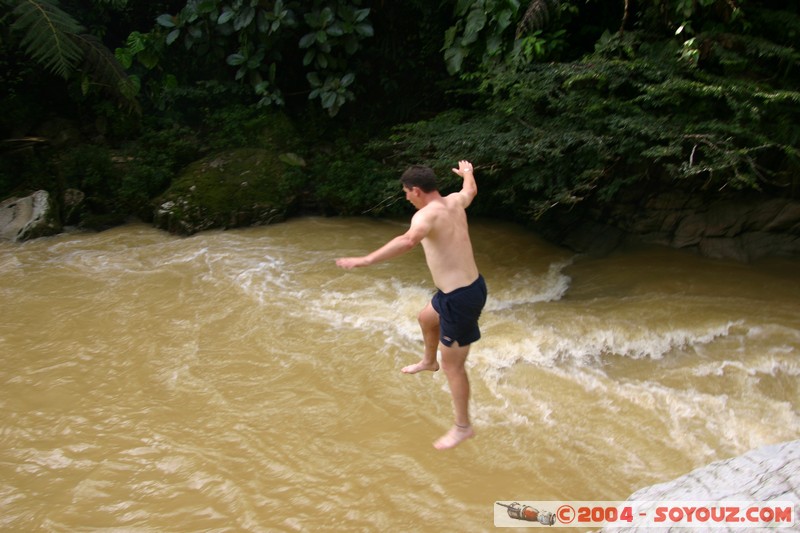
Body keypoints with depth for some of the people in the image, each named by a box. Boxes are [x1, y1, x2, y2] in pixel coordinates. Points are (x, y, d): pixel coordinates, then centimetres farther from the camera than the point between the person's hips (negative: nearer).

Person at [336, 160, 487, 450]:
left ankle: (462, 427, 19)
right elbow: (470, 190, 30)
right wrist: (468, 172, 53)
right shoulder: (454, 201, 4)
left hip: (459, 298, -10)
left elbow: (408, 240, -44)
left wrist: (366, 260, -47)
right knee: (426, 318, 34)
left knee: (453, 365, 4)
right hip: (472, 285, 10)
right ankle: (428, 361, 62)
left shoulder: (427, 214, -21)